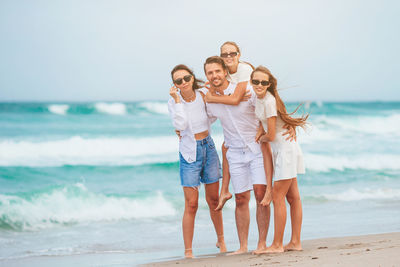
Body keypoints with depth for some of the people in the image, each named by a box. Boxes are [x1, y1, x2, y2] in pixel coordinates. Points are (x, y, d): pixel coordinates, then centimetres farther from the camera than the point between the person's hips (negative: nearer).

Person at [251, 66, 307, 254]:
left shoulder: (269, 101, -20)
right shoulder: (259, 99, 7)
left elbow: (271, 135, -17)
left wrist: (260, 139, 1)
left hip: (285, 149, -9)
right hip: (281, 149, 9)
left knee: (278, 197, -6)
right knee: (292, 197, 11)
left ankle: (277, 245, -2)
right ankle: (295, 242, 15)